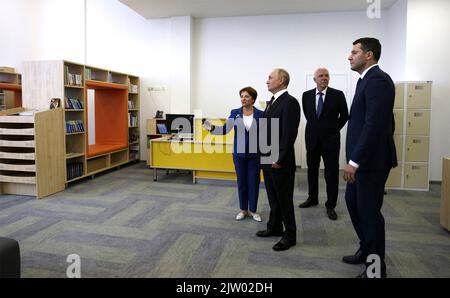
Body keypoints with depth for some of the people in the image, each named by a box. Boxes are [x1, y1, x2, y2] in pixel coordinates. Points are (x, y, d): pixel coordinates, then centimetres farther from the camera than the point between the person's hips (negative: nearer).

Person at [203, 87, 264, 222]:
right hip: (239, 153, 1)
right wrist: (212, 128, -23)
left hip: (255, 154, -1)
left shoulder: (260, 114, -4)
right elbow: (225, 129, -8)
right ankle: (243, 210, 24)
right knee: (241, 181, 9)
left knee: (254, 181, 5)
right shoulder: (235, 113, -1)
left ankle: (253, 210, 21)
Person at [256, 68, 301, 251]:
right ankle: (275, 227, 33)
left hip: (280, 162, -9)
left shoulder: (289, 102, -15)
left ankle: (290, 235, 17)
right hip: (267, 159, 9)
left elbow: (289, 134, -21)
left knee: (284, 199, 3)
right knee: (273, 197, 18)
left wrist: (279, 159, -20)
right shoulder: (271, 102, 14)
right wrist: (263, 154, 13)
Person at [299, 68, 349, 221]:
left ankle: (330, 205, 14)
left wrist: (333, 129, 8)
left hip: (330, 139, -3)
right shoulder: (306, 95, 2)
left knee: (332, 173, 3)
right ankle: (312, 198, 30)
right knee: (312, 170, 14)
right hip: (312, 139, 3)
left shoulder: (338, 95, -6)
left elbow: (344, 116, 5)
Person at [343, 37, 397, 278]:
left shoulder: (377, 80, -16)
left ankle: (377, 266, 20)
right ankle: (366, 249, 36)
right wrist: (354, 159, 16)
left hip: (371, 159, -10)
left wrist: (354, 161, -24)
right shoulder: (367, 79, 14)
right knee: (353, 202, 18)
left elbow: (374, 124, -24)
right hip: (363, 158, 10)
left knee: (369, 210, 2)